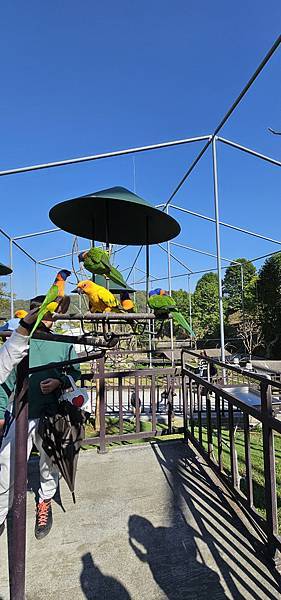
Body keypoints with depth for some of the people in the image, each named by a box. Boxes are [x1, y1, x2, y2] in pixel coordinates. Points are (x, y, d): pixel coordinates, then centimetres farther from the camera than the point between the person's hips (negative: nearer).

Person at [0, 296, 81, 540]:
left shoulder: (63, 344, 3)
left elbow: (76, 372, 6)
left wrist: (59, 382, -14)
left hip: (52, 416, 0)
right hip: (22, 413, 0)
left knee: (49, 463, 13)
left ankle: (45, 502, 40)